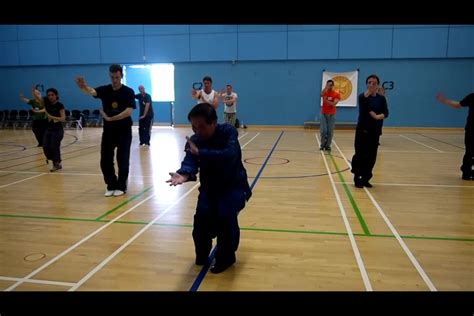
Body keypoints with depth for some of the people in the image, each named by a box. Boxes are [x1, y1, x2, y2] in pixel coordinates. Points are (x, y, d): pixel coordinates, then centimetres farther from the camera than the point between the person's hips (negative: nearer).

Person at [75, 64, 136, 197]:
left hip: (124, 130, -3)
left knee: (122, 160, 2)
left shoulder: (128, 92, -6)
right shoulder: (104, 90, 2)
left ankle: (121, 187, 17)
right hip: (108, 130, 3)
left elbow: (128, 111, -16)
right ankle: (111, 185, 21)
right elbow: (91, 91, -19)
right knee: (105, 160, 4)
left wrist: (111, 118, -19)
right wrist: (83, 86, -42)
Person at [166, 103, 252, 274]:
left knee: (225, 214, -28)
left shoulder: (228, 132, -19)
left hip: (234, 186, -3)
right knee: (202, 214, -22)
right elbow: (190, 162, -27)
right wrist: (184, 174, -51)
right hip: (210, 187, 3)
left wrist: (199, 152, -43)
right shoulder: (194, 141, -11)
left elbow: (230, 155, -37)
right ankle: (202, 255, 8)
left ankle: (226, 257, -1)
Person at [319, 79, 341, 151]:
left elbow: (334, 104, -14)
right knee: (323, 131, -5)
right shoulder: (325, 92, 4)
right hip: (324, 114, 1)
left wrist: (326, 101, -25)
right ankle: (322, 145, 8)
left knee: (330, 131, 0)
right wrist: (326, 87, -32)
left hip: (332, 115, 0)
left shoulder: (336, 94, -1)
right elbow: (321, 94, -22)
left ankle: (328, 145, 9)